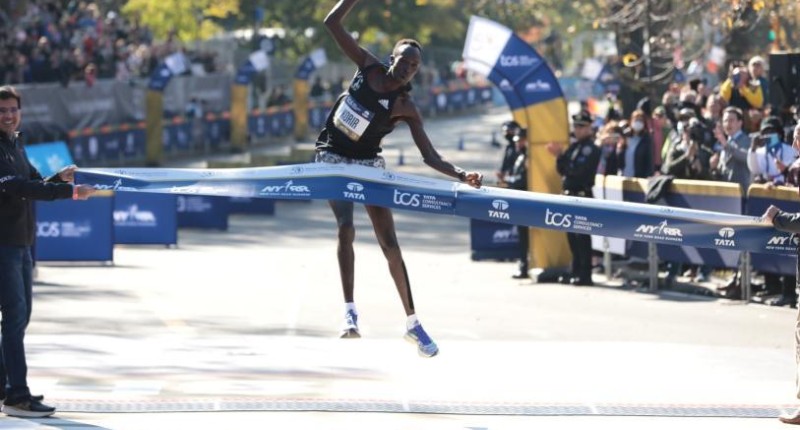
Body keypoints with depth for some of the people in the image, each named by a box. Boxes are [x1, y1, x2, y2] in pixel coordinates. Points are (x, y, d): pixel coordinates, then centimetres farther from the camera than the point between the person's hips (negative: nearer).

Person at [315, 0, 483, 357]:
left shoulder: (406, 107, -10)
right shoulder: (368, 67, -6)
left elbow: (430, 156, -11)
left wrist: (460, 175, -27)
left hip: (369, 166, 0)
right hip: (334, 160, 0)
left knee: (390, 244, -1)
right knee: (346, 229, -22)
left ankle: (412, 323, 6)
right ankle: (350, 311, -24)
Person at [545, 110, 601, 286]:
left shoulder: (592, 149, -8)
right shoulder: (574, 146, 17)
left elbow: (579, 170, -20)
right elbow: (562, 169, 14)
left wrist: (562, 156, -19)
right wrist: (559, 156, -3)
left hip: (582, 195, -9)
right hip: (569, 195, 9)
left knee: (582, 236, -8)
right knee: (572, 236, 11)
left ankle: (585, 275, -7)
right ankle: (576, 272, 17)